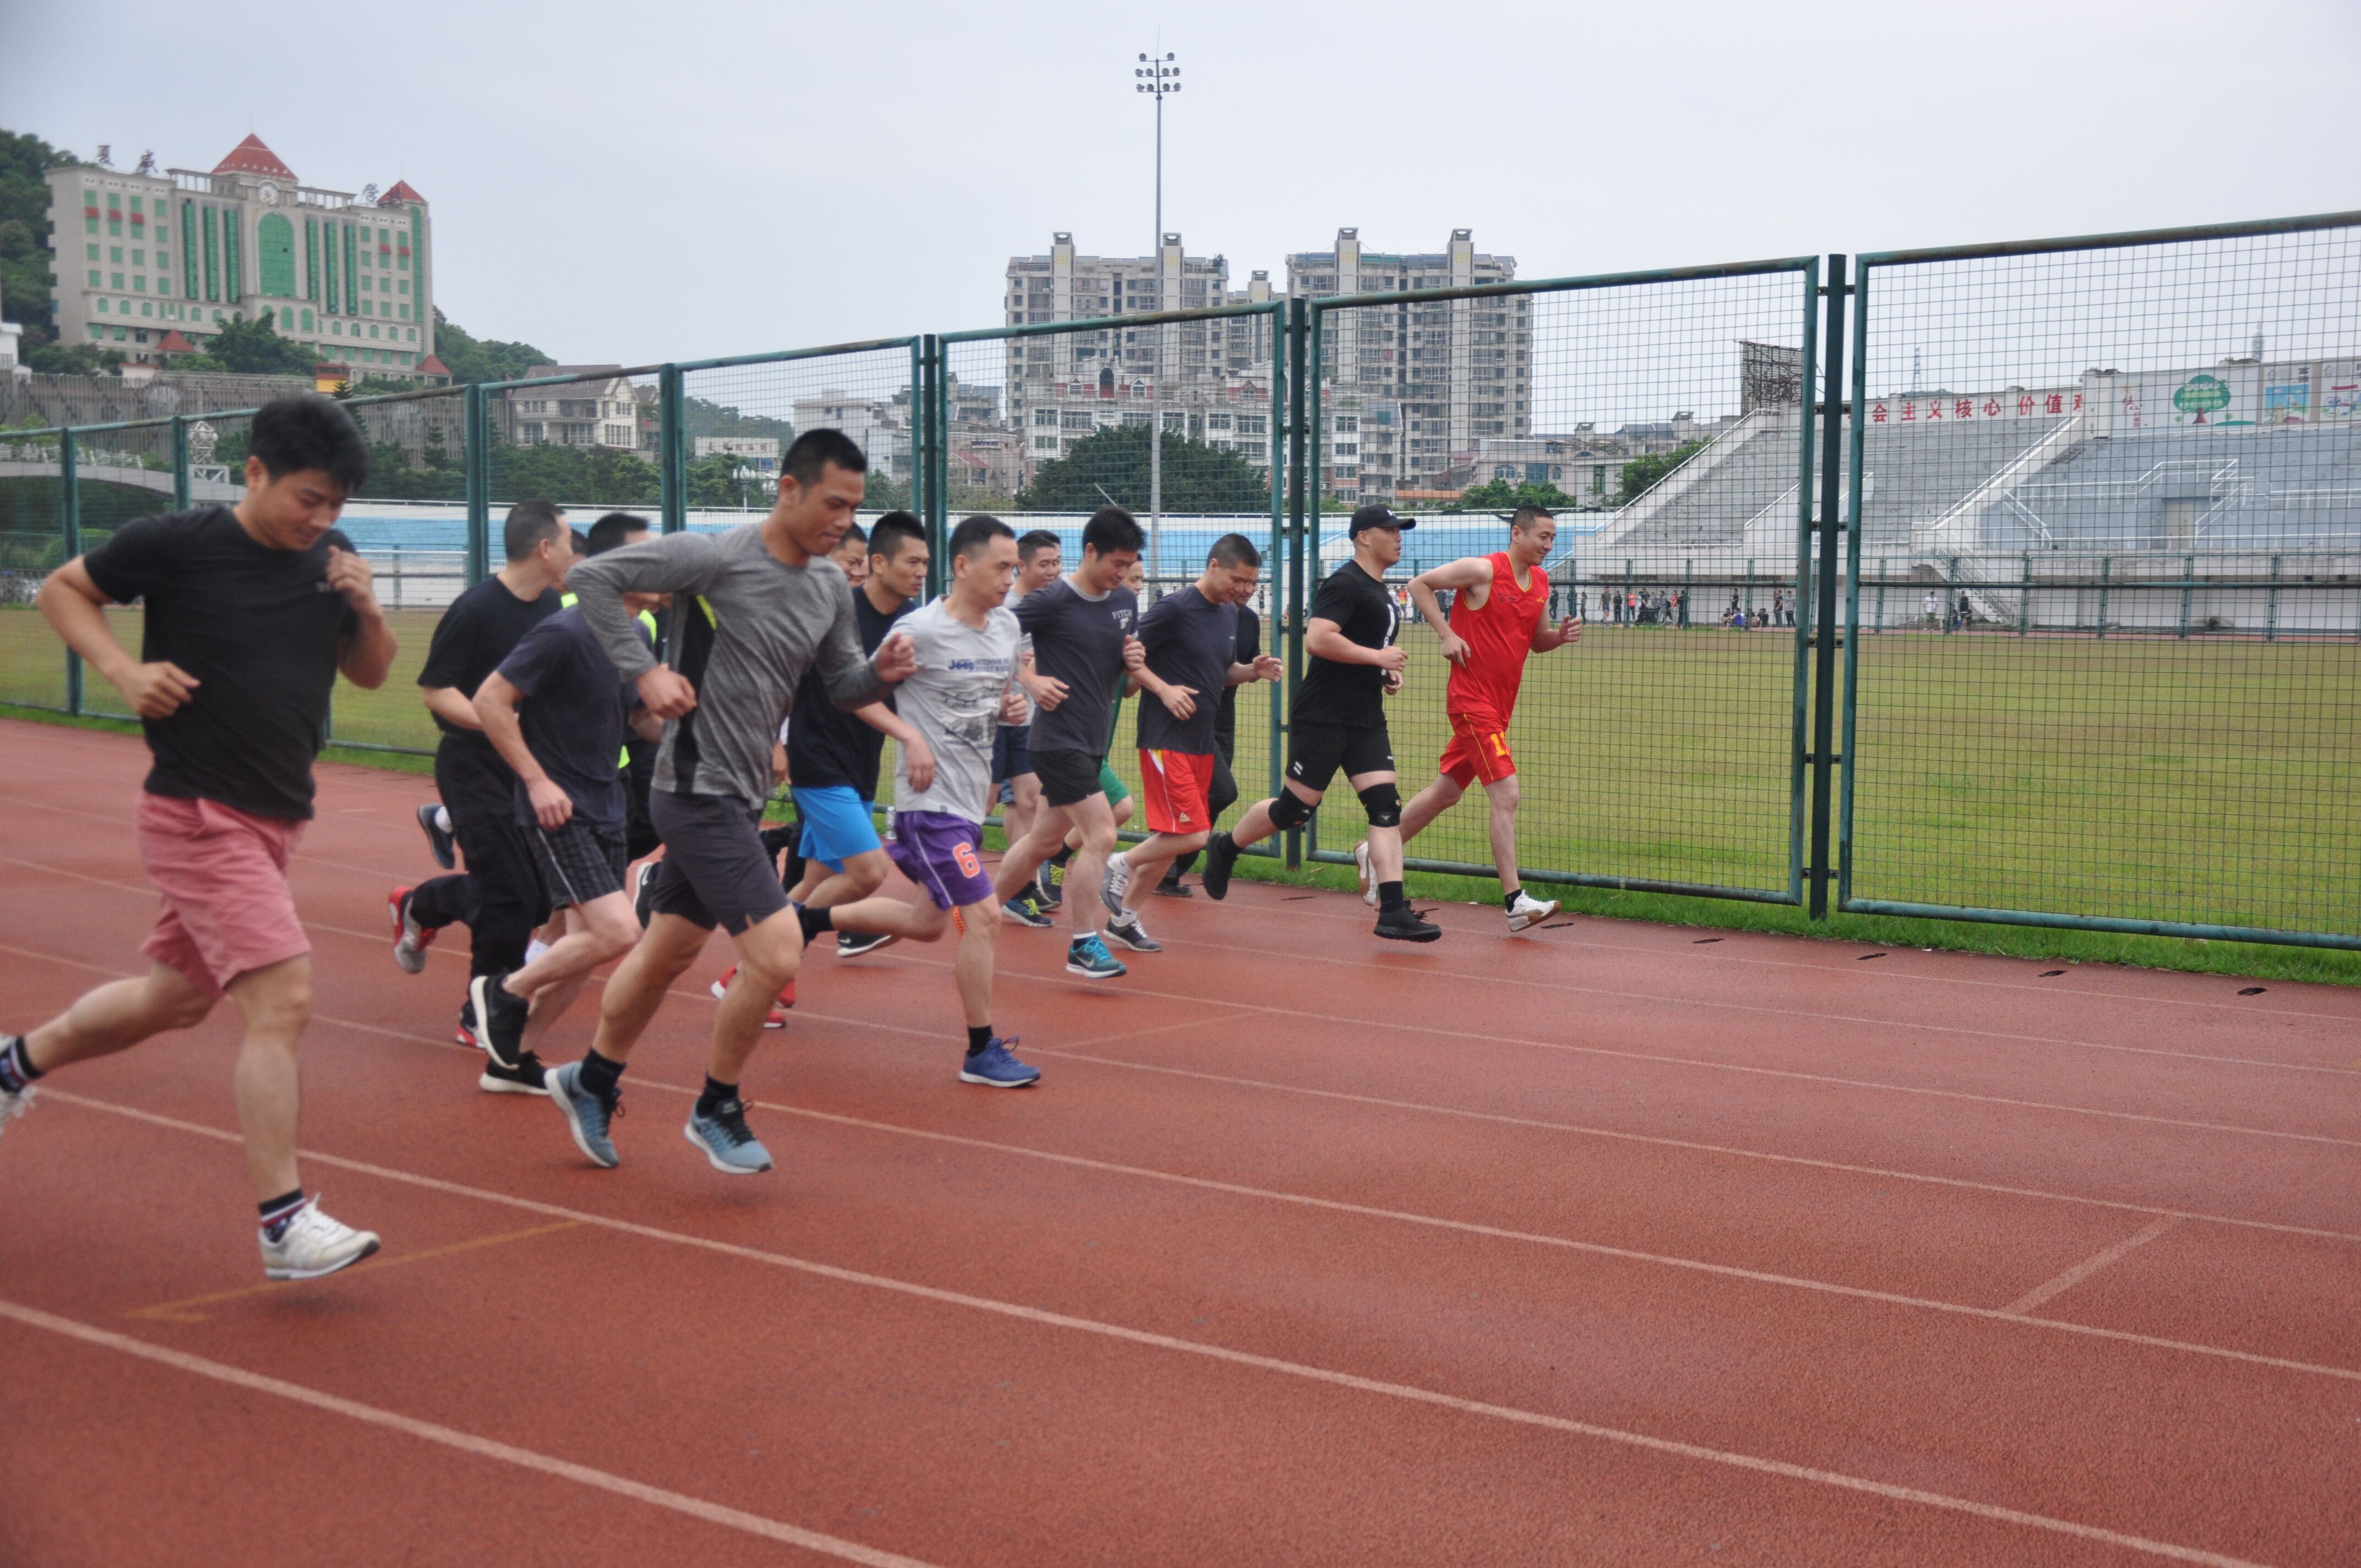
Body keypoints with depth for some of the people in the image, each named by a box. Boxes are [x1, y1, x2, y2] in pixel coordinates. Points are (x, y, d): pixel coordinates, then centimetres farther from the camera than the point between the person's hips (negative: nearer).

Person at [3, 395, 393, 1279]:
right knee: (282, 999, -17)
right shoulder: (177, 543, -10)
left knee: (177, 998, 21)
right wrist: (122, 669, -12)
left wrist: (366, 607, -6)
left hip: (275, 821, 8)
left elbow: (370, 674, 14)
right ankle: (284, 1223, -12)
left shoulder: (328, 557, 5)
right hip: (197, 813, -7)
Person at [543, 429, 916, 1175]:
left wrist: (878, 673, -7)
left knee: (668, 951, 20)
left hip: (741, 796, 8)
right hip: (698, 790, -8)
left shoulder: (831, 586, 7)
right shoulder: (715, 558, -16)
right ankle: (716, 1111, 8)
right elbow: (594, 576, -15)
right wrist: (646, 671, -19)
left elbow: (841, 686, 15)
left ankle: (591, 1083, 40)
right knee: (777, 953, -14)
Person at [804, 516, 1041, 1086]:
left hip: (973, 800, 8)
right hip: (931, 801, -8)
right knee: (984, 916, -12)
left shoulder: (1007, 625, 8)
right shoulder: (921, 630, -14)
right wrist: (911, 740, -17)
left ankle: (812, 918, 36)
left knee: (927, 923, 17)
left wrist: (1010, 705, 1)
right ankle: (982, 1053, 0)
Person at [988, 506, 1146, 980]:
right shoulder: (1053, 600, -13)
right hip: (1059, 740, -8)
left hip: (1093, 743, 8)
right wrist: (1030, 680, -16)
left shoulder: (1126, 602, 9)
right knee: (1102, 835, -14)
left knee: (1044, 839, 16)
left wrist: (1132, 661, -2)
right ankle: (1085, 944, -6)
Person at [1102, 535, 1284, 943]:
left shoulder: (1230, 614, 11)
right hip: (1165, 738, -8)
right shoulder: (1174, 608, -14)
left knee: (1170, 839, 10)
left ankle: (1123, 916, 22)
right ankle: (1121, 865, 9)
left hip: (1202, 741, 8)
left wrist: (1253, 671, 2)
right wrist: (1164, 690, -18)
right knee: (1192, 836, -14)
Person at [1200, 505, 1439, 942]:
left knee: (1386, 805, -4)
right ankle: (1224, 849, 24)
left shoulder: (1381, 592, 18)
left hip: (1366, 720, 9)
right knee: (1295, 808, -1)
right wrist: (1377, 656, -20)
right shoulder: (1345, 584, -12)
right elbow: (1317, 640, -25)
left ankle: (1393, 912, -8)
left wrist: (1387, 674, 13)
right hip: (1322, 719, -8)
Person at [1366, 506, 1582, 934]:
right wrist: (1447, 634, -13)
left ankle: (1374, 854, 32)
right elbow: (1419, 585, -5)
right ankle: (1515, 902, -13)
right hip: (1471, 700, -9)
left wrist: (1561, 635, -2)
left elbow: (1536, 641, 20)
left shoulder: (1540, 583, 11)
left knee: (1446, 792, 17)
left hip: (1500, 705, 9)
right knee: (1506, 794, -15)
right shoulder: (1484, 570, -11)